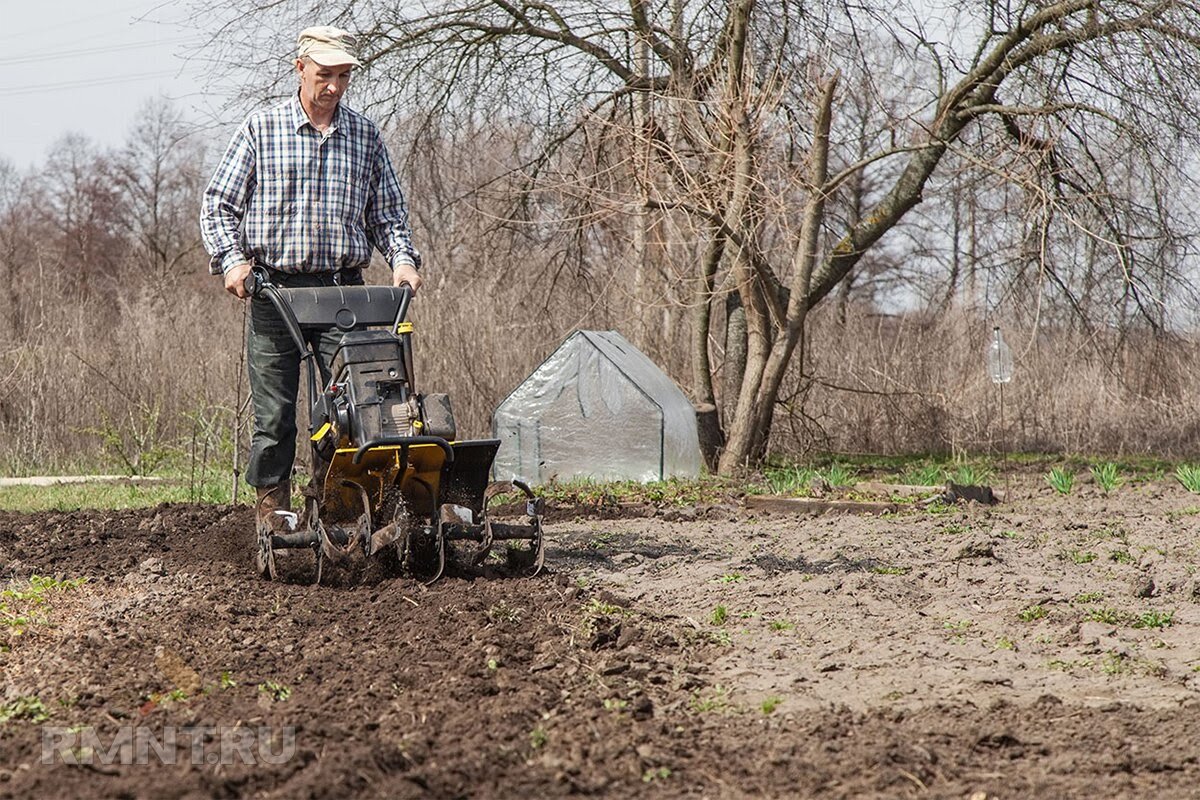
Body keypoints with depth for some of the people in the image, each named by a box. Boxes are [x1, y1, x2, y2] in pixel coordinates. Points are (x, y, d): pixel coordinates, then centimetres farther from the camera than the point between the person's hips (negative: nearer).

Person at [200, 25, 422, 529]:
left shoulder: (365, 137, 12)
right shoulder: (261, 129, 5)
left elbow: (388, 213, 17)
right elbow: (218, 204, 5)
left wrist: (403, 259, -1)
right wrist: (231, 259, -11)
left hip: (342, 289, 2)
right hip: (274, 289, -2)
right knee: (274, 413, 0)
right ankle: (272, 516, 7)